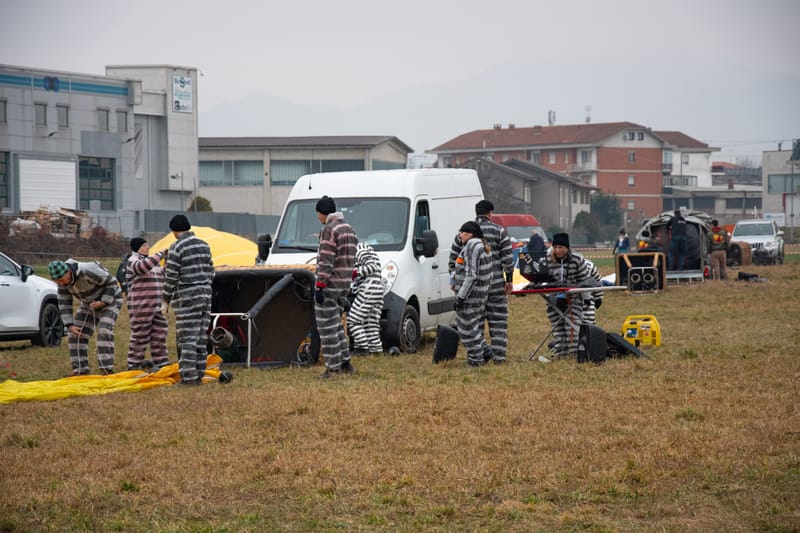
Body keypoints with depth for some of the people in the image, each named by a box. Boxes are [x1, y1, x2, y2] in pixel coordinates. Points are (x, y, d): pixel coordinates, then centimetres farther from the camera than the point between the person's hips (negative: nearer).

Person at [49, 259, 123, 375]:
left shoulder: (88, 271, -36)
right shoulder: (63, 282, -14)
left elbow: (111, 282, -25)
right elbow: (64, 304, -7)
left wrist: (103, 302, -28)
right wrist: (70, 325, -14)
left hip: (109, 300, -7)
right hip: (89, 304, 7)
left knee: (104, 332, -23)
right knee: (76, 335, -2)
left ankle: (107, 370, -23)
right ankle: (80, 370, 4)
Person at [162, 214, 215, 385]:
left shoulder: (176, 248, -11)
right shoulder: (204, 245, 10)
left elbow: (170, 278, -11)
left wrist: (165, 301, -3)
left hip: (186, 298, -7)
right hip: (205, 295, 7)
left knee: (187, 338, -6)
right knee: (201, 337, 9)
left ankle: (189, 376, -9)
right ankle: (199, 374, 11)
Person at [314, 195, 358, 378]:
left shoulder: (329, 230, -14)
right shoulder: (349, 229, 15)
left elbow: (326, 261, -20)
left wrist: (319, 286, -20)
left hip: (329, 283, -9)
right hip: (344, 284, 9)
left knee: (326, 325, -4)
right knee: (335, 323, 18)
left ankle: (333, 368, -5)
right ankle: (345, 363, 16)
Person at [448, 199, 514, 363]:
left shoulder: (463, 233, 7)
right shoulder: (500, 231, -1)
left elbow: (453, 260, 9)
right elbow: (508, 258, -4)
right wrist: (509, 280, 2)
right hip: (496, 285, -2)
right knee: (498, 321, 5)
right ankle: (499, 355, 2)